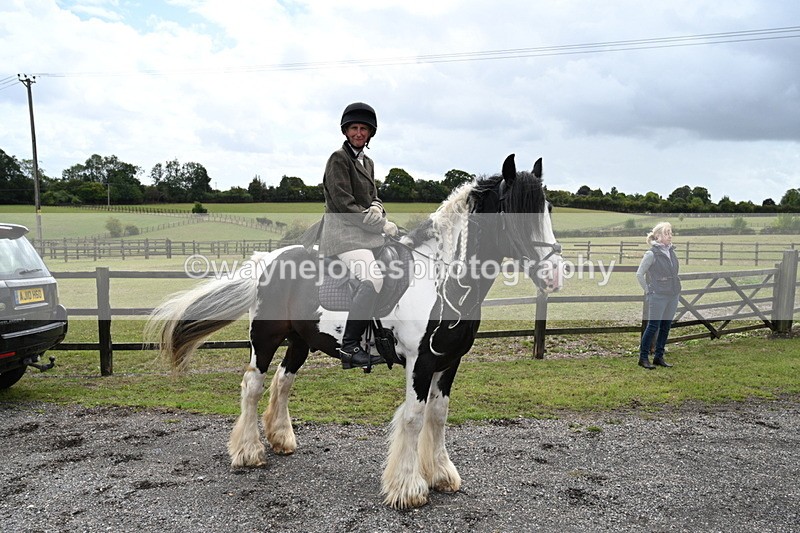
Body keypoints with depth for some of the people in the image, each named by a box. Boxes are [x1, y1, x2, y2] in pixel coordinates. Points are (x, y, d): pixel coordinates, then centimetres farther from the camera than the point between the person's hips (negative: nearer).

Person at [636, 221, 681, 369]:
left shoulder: (672, 252, 8)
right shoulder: (651, 254, -12)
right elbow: (639, 274, -8)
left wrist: (677, 290, 12)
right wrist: (648, 290, -5)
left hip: (673, 296, 7)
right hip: (658, 296, -6)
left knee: (666, 327, 11)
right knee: (653, 326, -2)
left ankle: (659, 356, 21)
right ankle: (643, 357, 8)